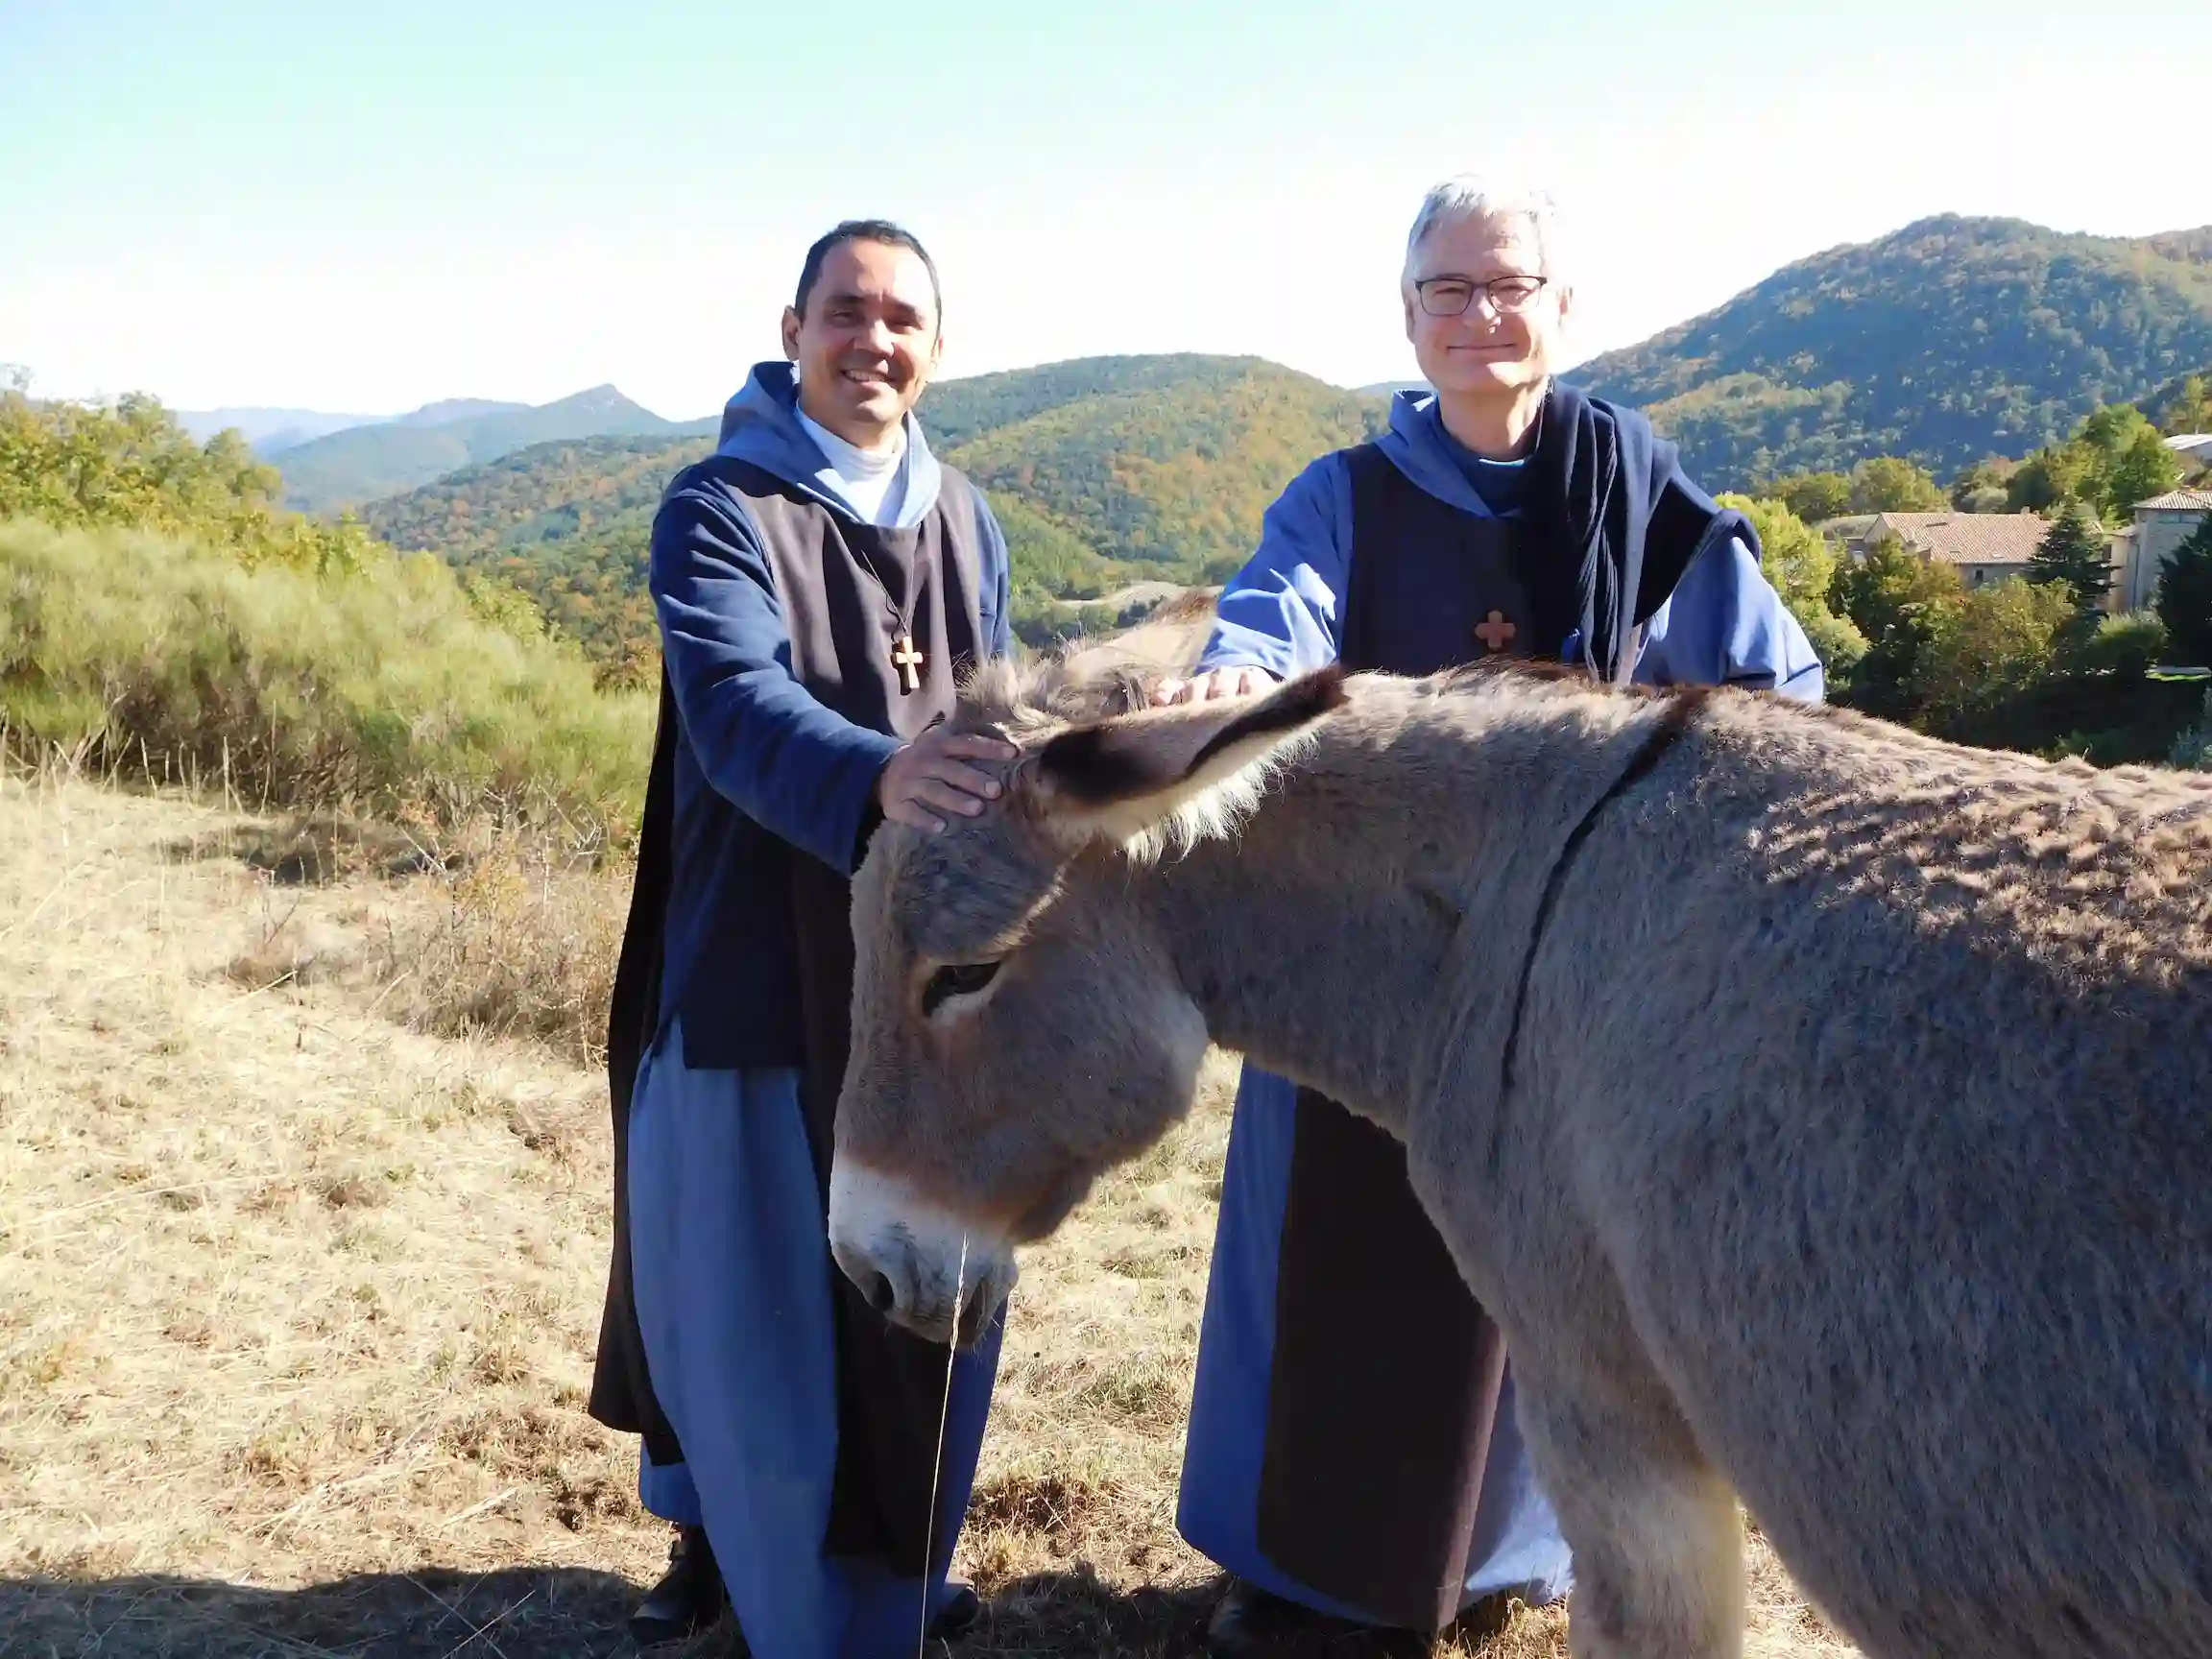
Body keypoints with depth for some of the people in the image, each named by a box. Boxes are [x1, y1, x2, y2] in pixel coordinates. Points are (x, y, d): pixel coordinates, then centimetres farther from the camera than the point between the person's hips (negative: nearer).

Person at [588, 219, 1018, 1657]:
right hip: (761, 969, -5)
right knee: (757, 1285, 5)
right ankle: (724, 1527, 30)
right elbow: (736, 707, -26)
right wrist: (875, 781, -46)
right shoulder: (718, 511, -9)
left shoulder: (968, 525, 8)